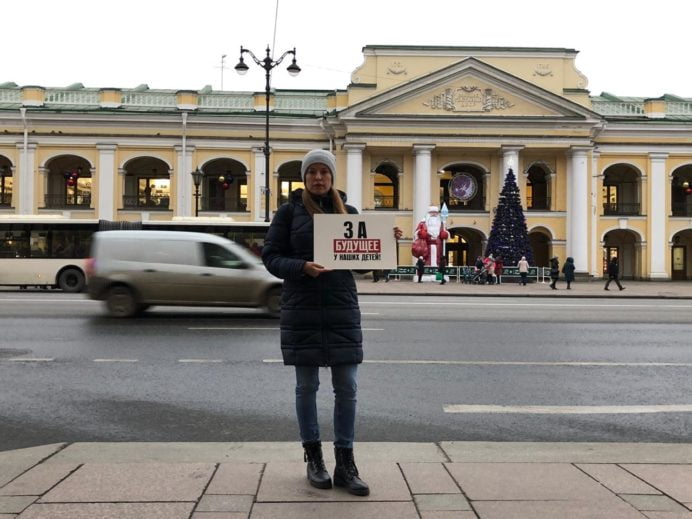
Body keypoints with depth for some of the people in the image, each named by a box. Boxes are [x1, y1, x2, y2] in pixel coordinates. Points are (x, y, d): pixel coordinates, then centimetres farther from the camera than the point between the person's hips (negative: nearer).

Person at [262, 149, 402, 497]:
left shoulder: (348, 212, 10)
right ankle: (313, 458, 23)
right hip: (301, 312, -2)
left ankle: (345, 464, 12)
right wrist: (302, 267, -19)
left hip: (342, 310, 2)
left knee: (346, 388, 2)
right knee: (306, 386, 8)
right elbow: (271, 257, -2)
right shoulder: (290, 211, 2)